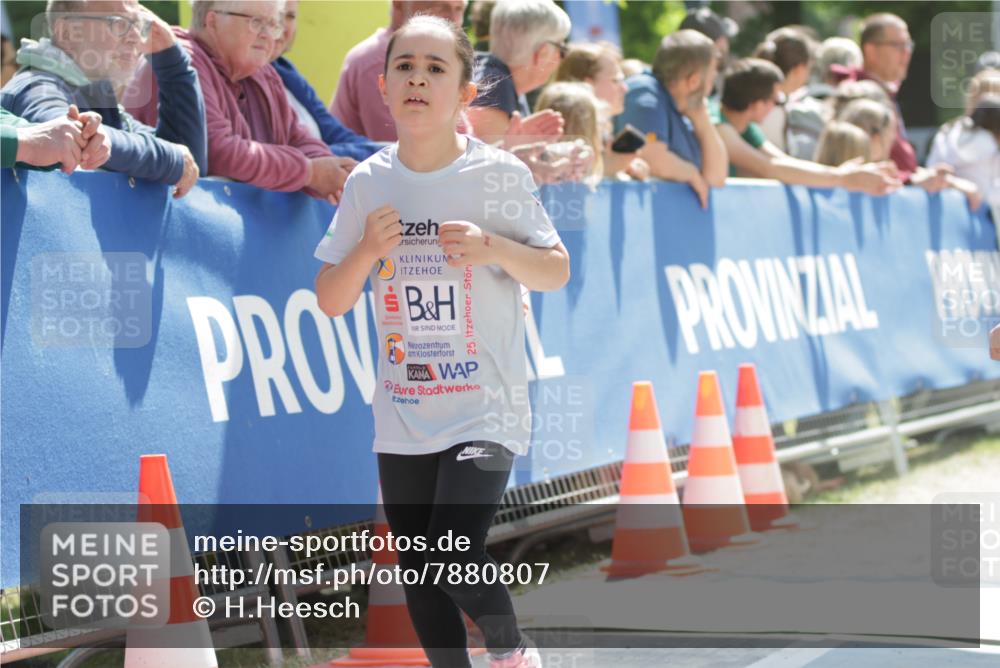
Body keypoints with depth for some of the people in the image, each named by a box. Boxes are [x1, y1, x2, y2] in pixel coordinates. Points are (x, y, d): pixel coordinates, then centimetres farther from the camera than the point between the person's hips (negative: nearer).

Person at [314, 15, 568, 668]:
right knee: (418, 572, 7)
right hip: (402, 415, 4)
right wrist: (366, 250, -14)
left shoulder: (499, 174, -7)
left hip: (485, 406, -4)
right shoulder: (369, 184, 2)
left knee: (452, 558, -18)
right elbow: (332, 302, 6)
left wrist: (495, 248, -19)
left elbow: (557, 271, 0)